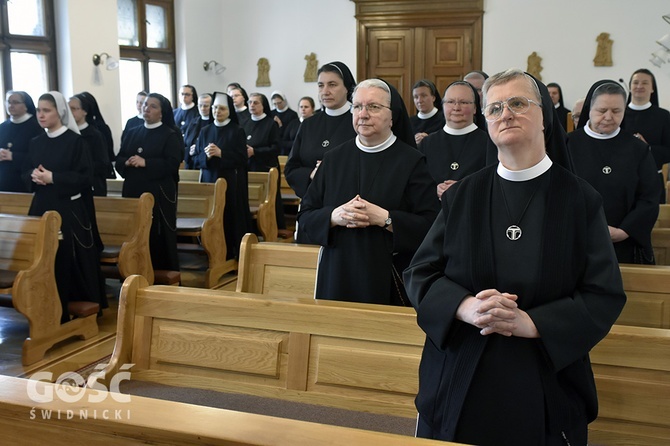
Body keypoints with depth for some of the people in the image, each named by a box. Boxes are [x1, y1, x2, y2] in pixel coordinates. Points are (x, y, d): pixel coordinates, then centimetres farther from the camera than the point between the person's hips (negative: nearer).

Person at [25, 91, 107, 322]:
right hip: (41, 207, 5)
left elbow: (85, 176, -12)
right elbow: (25, 173, 15)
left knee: (72, 260, -2)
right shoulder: (35, 142, 11)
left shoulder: (75, 141, -7)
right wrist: (34, 176, -8)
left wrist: (53, 178, -19)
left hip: (70, 209, -5)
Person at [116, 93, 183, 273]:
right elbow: (118, 160, 12)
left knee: (159, 238, -3)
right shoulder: (132, 133, 15)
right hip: (133, 192, 5)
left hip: (159, 194, -5)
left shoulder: (170, 135, -1)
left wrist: (145, 162, -19)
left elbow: (172, 164, -12)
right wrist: (127, 162, -10)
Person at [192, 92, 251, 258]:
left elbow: (242, 159, -8)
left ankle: (232, 256, 5)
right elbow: (196, 159, 9)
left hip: (231, 183, -3)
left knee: (231, 218, -4)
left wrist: (221, 153, -18)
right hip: (209, 181, 4)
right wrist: (207, 156, -12)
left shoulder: (237, 131, -1)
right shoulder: (205, 131, 12)